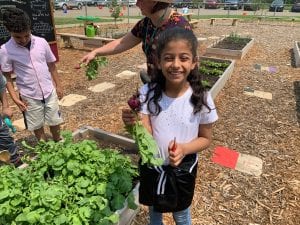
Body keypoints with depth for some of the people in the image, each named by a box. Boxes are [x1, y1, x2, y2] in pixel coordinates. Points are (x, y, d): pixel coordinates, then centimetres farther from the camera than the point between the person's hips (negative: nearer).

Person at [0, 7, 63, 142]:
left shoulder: (41, 42, -7)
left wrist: (58, 86, 6)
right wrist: (15, 98, -11)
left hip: (49, 92, 2)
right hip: (29, 96, -1)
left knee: (54, 122, 14)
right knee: (37, 126, 13)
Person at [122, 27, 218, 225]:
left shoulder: (201, 98, -21)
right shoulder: (148, 93, -19)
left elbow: (206, 138, -8)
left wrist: (184, 149, -28)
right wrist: (134, 124, -41)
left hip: (183, 168, -1)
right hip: (152, 165, 2)